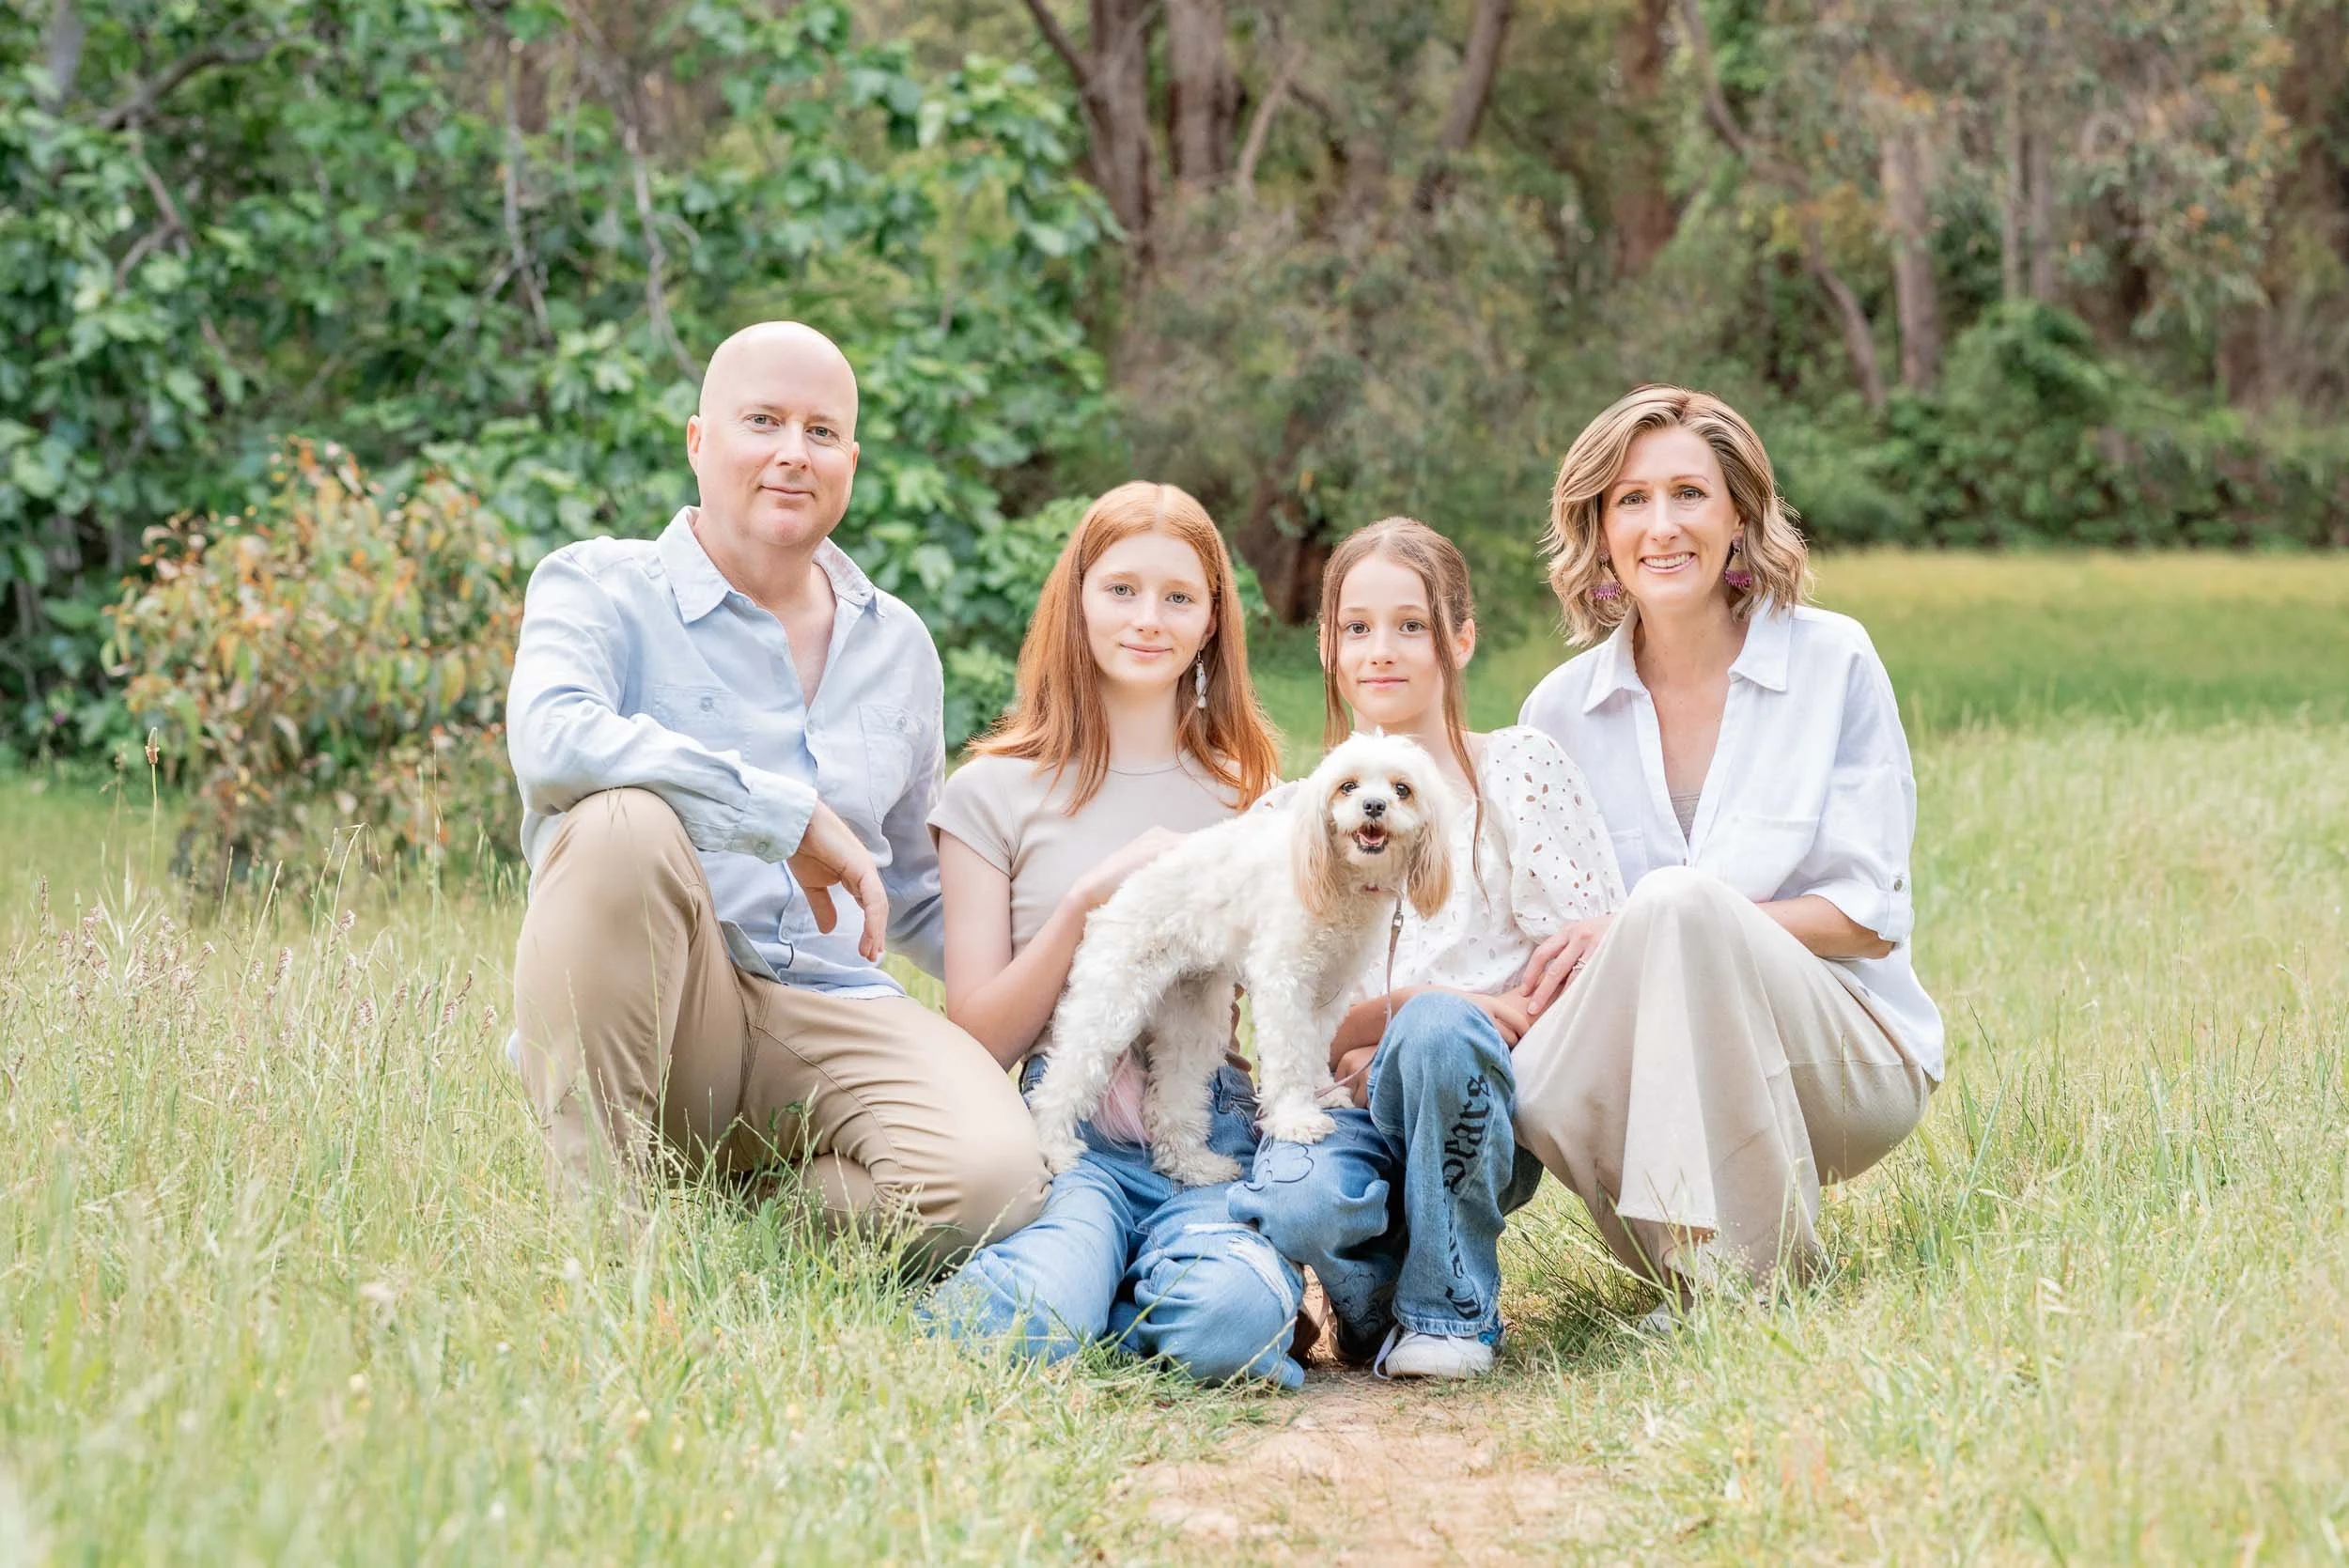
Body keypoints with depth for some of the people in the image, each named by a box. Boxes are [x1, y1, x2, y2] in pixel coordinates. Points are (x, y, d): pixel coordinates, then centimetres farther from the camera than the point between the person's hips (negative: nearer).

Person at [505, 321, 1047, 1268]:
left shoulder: (897, 646, 18)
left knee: (991, 1180, -27)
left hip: (830, 1014, 3)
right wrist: (792, 818, -21)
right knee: (627, 819, -35)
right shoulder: (598, 586, 2)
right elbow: (551, 739, -23)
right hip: (652, 1020, -3)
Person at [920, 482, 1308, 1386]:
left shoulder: (1252, 794, 17)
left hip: (1216, 1134, 2)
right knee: (1024, 1326, -35)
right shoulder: (997, 794, 10)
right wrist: (1090, 899, -8)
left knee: (1232, 1319, -33)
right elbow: (979, 1040, 4)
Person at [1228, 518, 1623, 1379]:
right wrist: (1406, 1007, -14)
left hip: (1475, 1114, -1)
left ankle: (1451, 1308, -15)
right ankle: (1386, 1307, 2)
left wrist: (1434, 1023, -13)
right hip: (1355, 1111, 1)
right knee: (1297, 1201, -34)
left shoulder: (1520, 772, 6)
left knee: (1438, 1031, -37)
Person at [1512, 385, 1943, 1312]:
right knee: (1541, 1093, -32)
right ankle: (1699, 1264, -4)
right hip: (1668, 1080, 2)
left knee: (1679, 899, -30)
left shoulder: (1833, 662, -3)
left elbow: (1872, 918, -6)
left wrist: (1649, 924, -17)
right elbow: (1547, 943, 7)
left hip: (1852, 1064, -2)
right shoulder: (1560, 709, 4)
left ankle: (1756, 1279, -22)